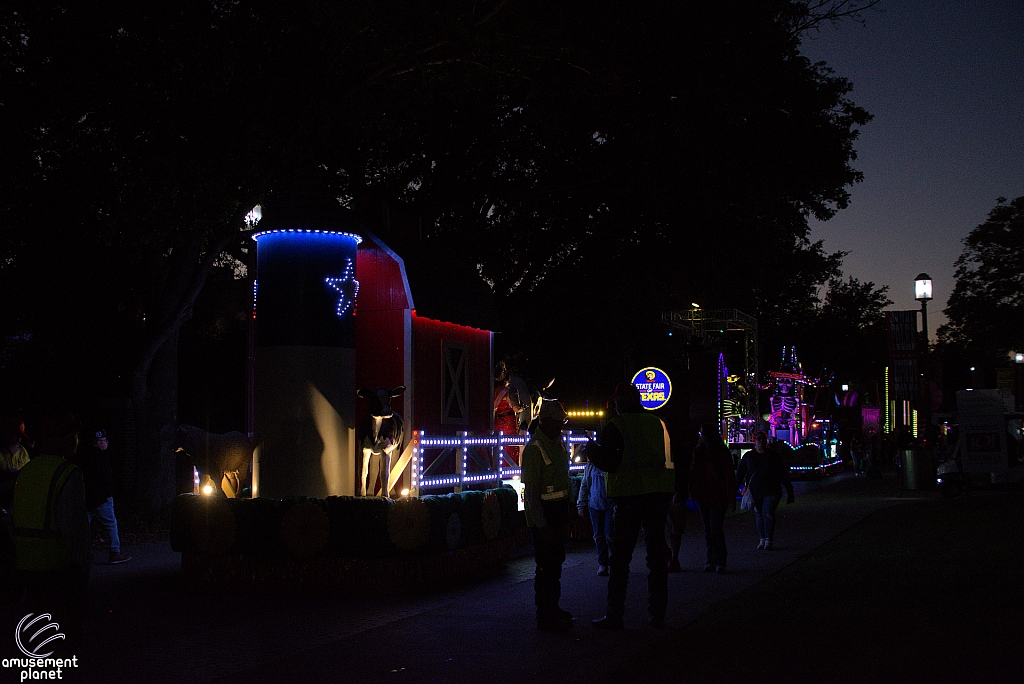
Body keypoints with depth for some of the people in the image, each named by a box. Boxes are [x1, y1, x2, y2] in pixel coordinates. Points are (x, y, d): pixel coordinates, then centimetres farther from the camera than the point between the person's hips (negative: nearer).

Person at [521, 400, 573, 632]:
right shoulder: (534, 449, -17)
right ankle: (545, 617, 0)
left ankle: (553, 608, 28)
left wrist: (565, 513, 17)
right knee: (546, 565, -7)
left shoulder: (558, 443, 11)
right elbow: (531, 491, -19)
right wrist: (541, 524, -22)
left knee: (557, 561, 16)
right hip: (543, 514, -9)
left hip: (559, 511, 9)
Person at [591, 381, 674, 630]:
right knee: (656, 552, 11)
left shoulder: (614, 427, -6)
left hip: (630, 495, -4)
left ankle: (615, 615, 1)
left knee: (620, 556, 1)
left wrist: (591, 449, 10)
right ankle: (658, 613, 13)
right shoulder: (658, 423, 8)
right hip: (659, 493, 4)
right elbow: (669, 458, 13)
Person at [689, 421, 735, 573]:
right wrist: (693, 493, 6)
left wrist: (731, 498, -10)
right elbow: (693, 474, 13)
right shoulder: (698, 452, 10)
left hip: (718, 497, -6)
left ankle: (720, 562, -7)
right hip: (703, 497, 6)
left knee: (716, 528, -11)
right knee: (708, 530, 8)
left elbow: (730, 476, -6)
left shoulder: (723, 452, -5)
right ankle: (711, 561, 13)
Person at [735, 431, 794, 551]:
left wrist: (789, 490, 6)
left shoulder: (774, 455, 5)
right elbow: (740, 473, 9)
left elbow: (783, 473, 7)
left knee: (768, 513, -13)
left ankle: (769, 540, -8)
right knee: (759, 515, 4)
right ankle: (762, 539, 14)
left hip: (771, 491, -2)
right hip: (755, 491, 2)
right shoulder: (748, 456, 9)